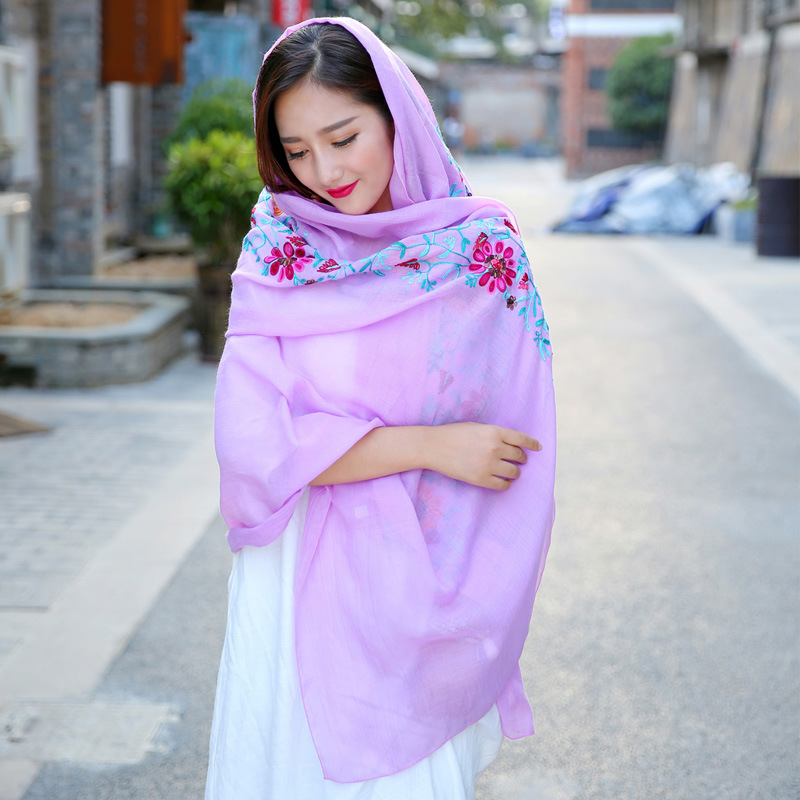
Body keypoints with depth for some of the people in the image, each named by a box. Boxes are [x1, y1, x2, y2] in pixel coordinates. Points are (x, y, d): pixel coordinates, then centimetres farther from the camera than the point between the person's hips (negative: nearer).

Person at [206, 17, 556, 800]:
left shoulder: (485, 251, -6)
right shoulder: (277, 252, -4)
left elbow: (519, 465, -4)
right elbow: (250, 438, -14)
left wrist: (473, 638, -6)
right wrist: (431, 445, -18)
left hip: (421, 583, -1)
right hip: (296, 579, 1)